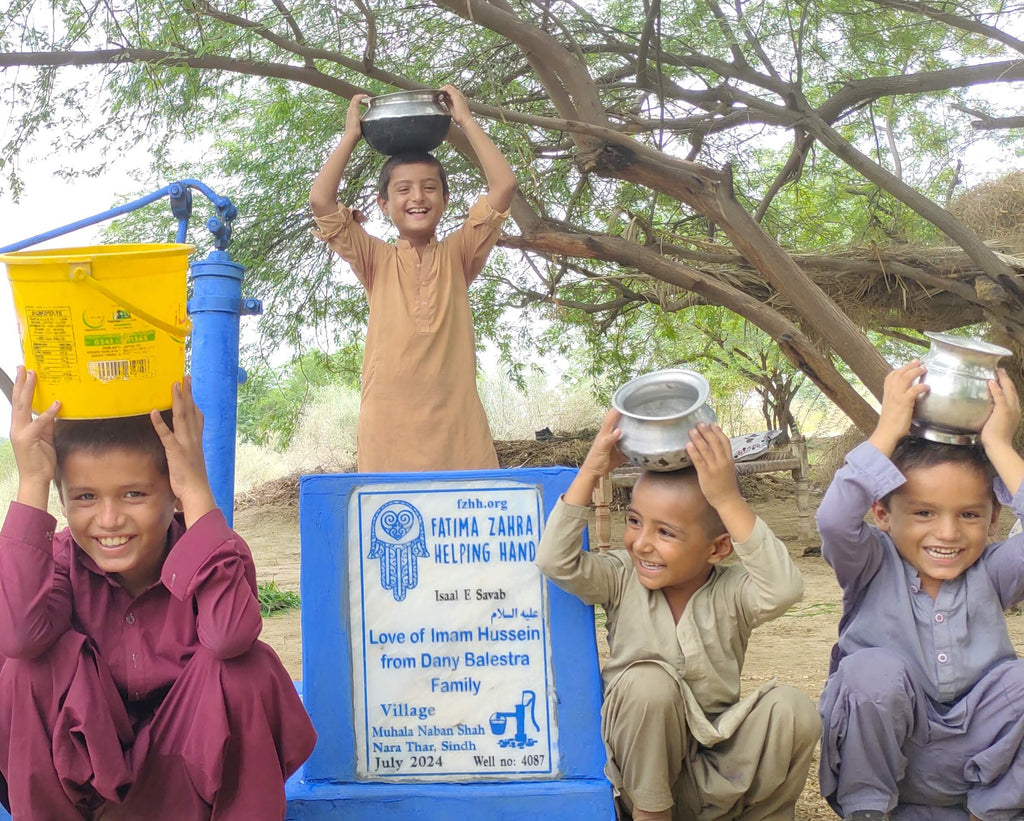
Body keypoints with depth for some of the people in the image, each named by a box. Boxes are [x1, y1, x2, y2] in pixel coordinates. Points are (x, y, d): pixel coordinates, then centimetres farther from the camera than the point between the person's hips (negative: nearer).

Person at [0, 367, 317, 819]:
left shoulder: (210, 550, -18)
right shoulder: (63, 558, -12)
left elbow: (230, 636, -42)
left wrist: (197, 490, -40)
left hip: (190, 749, -1)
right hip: (90, 751, 2)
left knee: (250, 669, -30)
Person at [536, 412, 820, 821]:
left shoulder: (730, 591, -10)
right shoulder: (622, 579, -7)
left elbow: (784, 589, -32)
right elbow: (555, 561, -23)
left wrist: (728, 499, -37)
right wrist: (591, 470, -25)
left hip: (717, 769, 0)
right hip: (644, 767, 0)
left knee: (792, 709, -24)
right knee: (648, 682, -30)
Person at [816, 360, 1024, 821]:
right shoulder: (874, 567, -7)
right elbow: (834, 520, -28)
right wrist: (887, 434, -24)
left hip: (974, 762, 3)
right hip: (882, 755, -2)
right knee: (874, 670, -30)